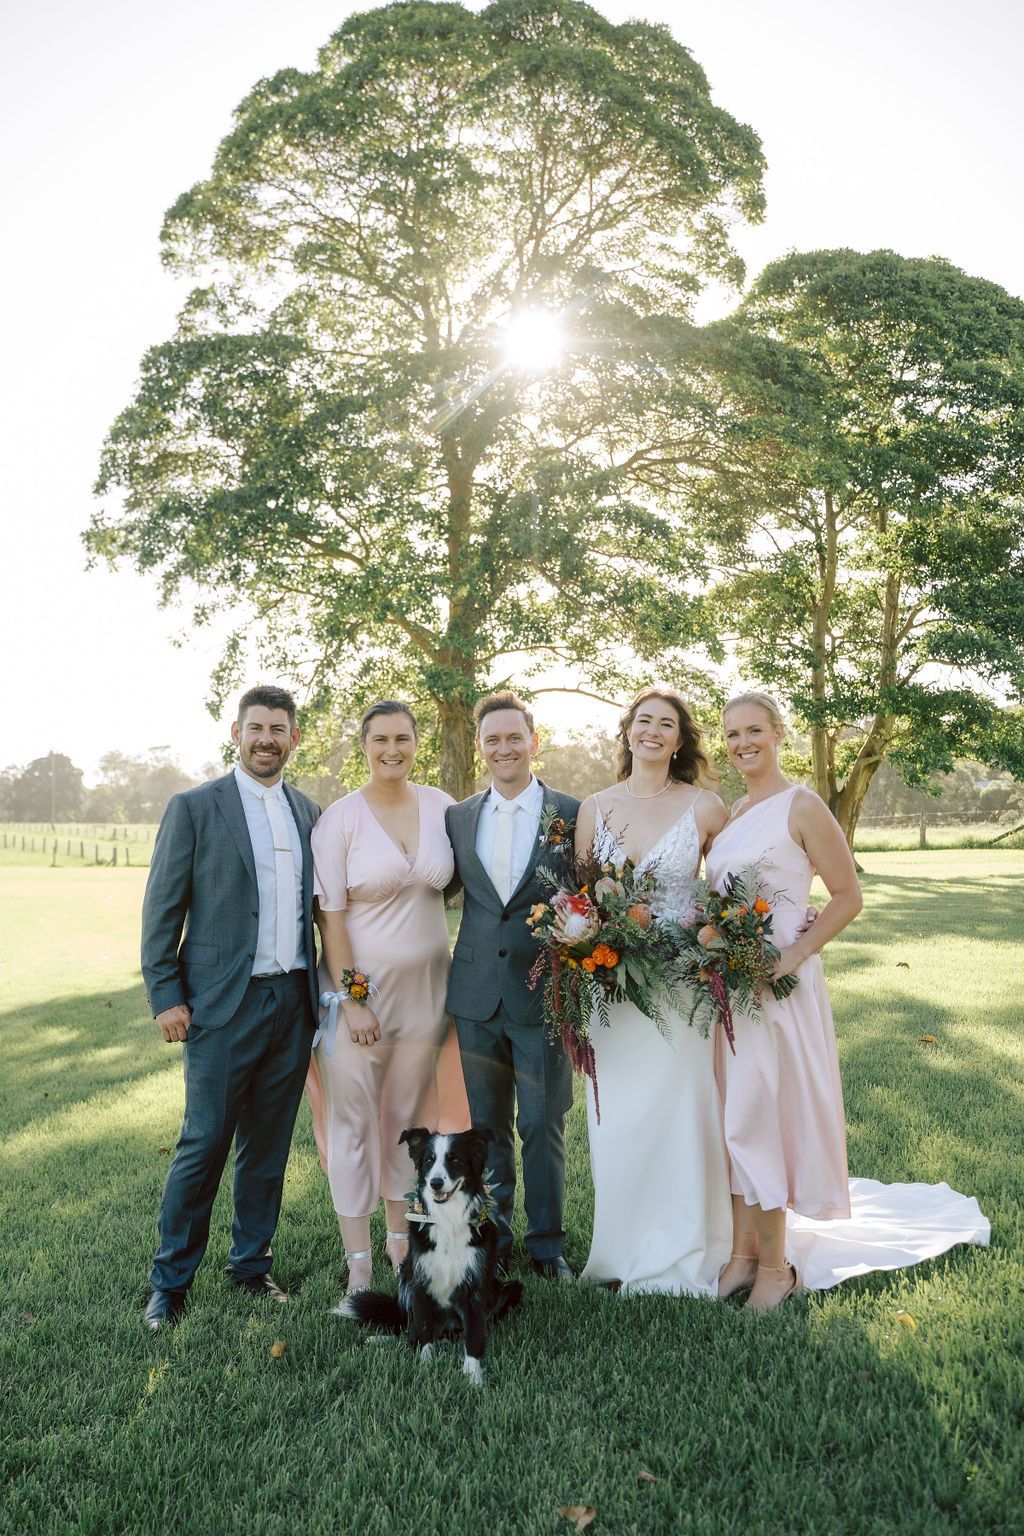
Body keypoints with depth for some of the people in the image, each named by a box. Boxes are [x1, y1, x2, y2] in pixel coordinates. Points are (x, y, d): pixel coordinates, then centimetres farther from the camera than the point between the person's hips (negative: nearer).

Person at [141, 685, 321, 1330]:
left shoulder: (309, 813, 10)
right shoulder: (193, 808, -3)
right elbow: (162, 910, -3)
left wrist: (327, 986, 8)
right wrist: (166, 996, -7)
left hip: (294, 1002, 4)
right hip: (223, 1005, -4)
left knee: (269, 1146, 13)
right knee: (204, 1145, 2)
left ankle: (252, 1264, 30)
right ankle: (171, 1280, 21)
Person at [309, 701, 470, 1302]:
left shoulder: (441, 806, 1)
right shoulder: (341, 817, -8)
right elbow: (330, 912, -10)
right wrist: (351, 996, -13)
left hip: (425, 987, 3)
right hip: (357, 986, -3)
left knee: (410, 1115, 14)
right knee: (353, 1119, 2)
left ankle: (402, 1240, 32)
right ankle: (359, 1263, 16)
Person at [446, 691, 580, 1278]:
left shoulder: (573, 813, -3)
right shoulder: (457, 818, 6)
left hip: (544, 992, -3)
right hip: (477, 993, 3)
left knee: (544, 1124, 8)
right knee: (486, 1124, 15)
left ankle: (548, 1243, 26)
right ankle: (493, 1234, 32)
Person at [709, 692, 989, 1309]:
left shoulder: (802, 806, -10)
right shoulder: (731, 811, 10)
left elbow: (848, 897, -10)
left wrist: (794, 955, -18)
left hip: (778, 982, -6)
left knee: (760, 1115, 0)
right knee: (738, 1116, 12)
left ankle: (775, 1263, 18)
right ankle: (744, 1250, 25)